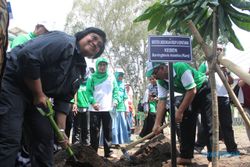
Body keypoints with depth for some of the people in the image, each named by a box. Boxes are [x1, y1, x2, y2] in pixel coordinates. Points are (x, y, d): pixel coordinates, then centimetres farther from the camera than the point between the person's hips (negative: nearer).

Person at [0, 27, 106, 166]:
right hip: (13, 83, -10)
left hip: (34, 97, 10)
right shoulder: (64, 41, -18)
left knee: (46, 136, 7)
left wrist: (61, 130, 1)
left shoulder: (79, 71, 10)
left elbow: (63, 100, 10)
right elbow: (27, 57, -28)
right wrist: (38, 94, -20)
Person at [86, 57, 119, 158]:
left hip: (108, 108, 2)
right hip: (95, 109, -2)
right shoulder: (92, 77, 3)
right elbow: (88, 91, -1)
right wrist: (93, 102, -16)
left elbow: (116, 90, 10)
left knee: (108, 131, 5)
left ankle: (108, 152, 11)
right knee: (94, 131, 1)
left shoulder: (111, 77, 9)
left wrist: (115, 101, -7)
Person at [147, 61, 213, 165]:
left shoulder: (180, 68, -33)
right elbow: (161, 101, -11)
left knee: (208, 123, -13)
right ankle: (186, 156, 11)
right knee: (185, 123, 3)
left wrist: (179, 112, -27)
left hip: (203, 90, -8)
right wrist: (157, 124, -18)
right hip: (188, 94, 8)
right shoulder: (161, 81, -9)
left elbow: (192, 90, -31)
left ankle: (212, 159, -12)